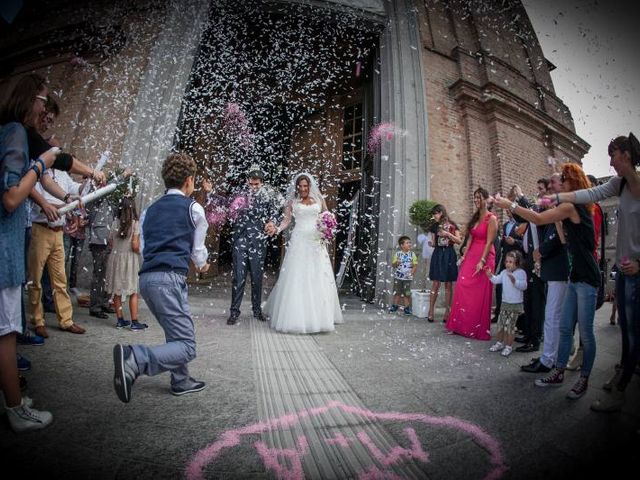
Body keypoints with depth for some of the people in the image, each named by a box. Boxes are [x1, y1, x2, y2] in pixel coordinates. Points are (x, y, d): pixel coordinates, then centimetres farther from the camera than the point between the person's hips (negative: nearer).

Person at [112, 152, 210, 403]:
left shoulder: (150, 210, 20)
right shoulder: (193, 208, 4)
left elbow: (143, 247, 21)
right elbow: (197, 248, 14)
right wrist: (202, 264, 37)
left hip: (146, 277, 8)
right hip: (169, 278, -8)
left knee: (177, 334, 24)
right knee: (186, 346, -7)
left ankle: (181, 382, 32)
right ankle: (134, 359, -27)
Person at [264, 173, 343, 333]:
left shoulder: (319, 199, 13)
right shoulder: (292, 201, 9)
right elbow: (287, 220, 2)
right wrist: (277, 229, -16)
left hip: (316, 242, 2)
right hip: (299, 242, -1)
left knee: (318, 279, 0)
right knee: (297, 278, -6)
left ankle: (318, 317, 10)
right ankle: (296, 318, 1)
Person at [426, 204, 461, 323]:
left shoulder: (452, 226, 2)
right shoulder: (435, 226, 11)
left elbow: (459, 241, -3)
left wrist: (448, 234, -14)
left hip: (449, 255, -1)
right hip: (437, 254, 2)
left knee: (448, 284, 3)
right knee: (435, 284, -4)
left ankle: (447, 311, 9)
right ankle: (431, 311, -1)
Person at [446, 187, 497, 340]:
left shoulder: (491, 218, -8)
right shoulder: (475, 217, 14)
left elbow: (489, 242, -14)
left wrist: (482, 261, -20)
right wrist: (464, 256, 6)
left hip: (484, 257, -7)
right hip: (470, 256, 7)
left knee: (479, 295, 0)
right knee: (463, 290, 4)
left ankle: (478, 329, 13)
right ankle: (461, 325, 15)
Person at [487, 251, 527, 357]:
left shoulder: (521, 273, -11)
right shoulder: (504, 272, 7)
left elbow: (523, 286, -20)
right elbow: (496, 280, 1)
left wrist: (514, 281, -33)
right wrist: (491, 276, -16)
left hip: (515, 304, -6)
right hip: (505, 303, 6)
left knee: (510, 326, -1)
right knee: (500, 324, 11)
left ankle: (509, 346, 13)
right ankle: (499, 343, 25)